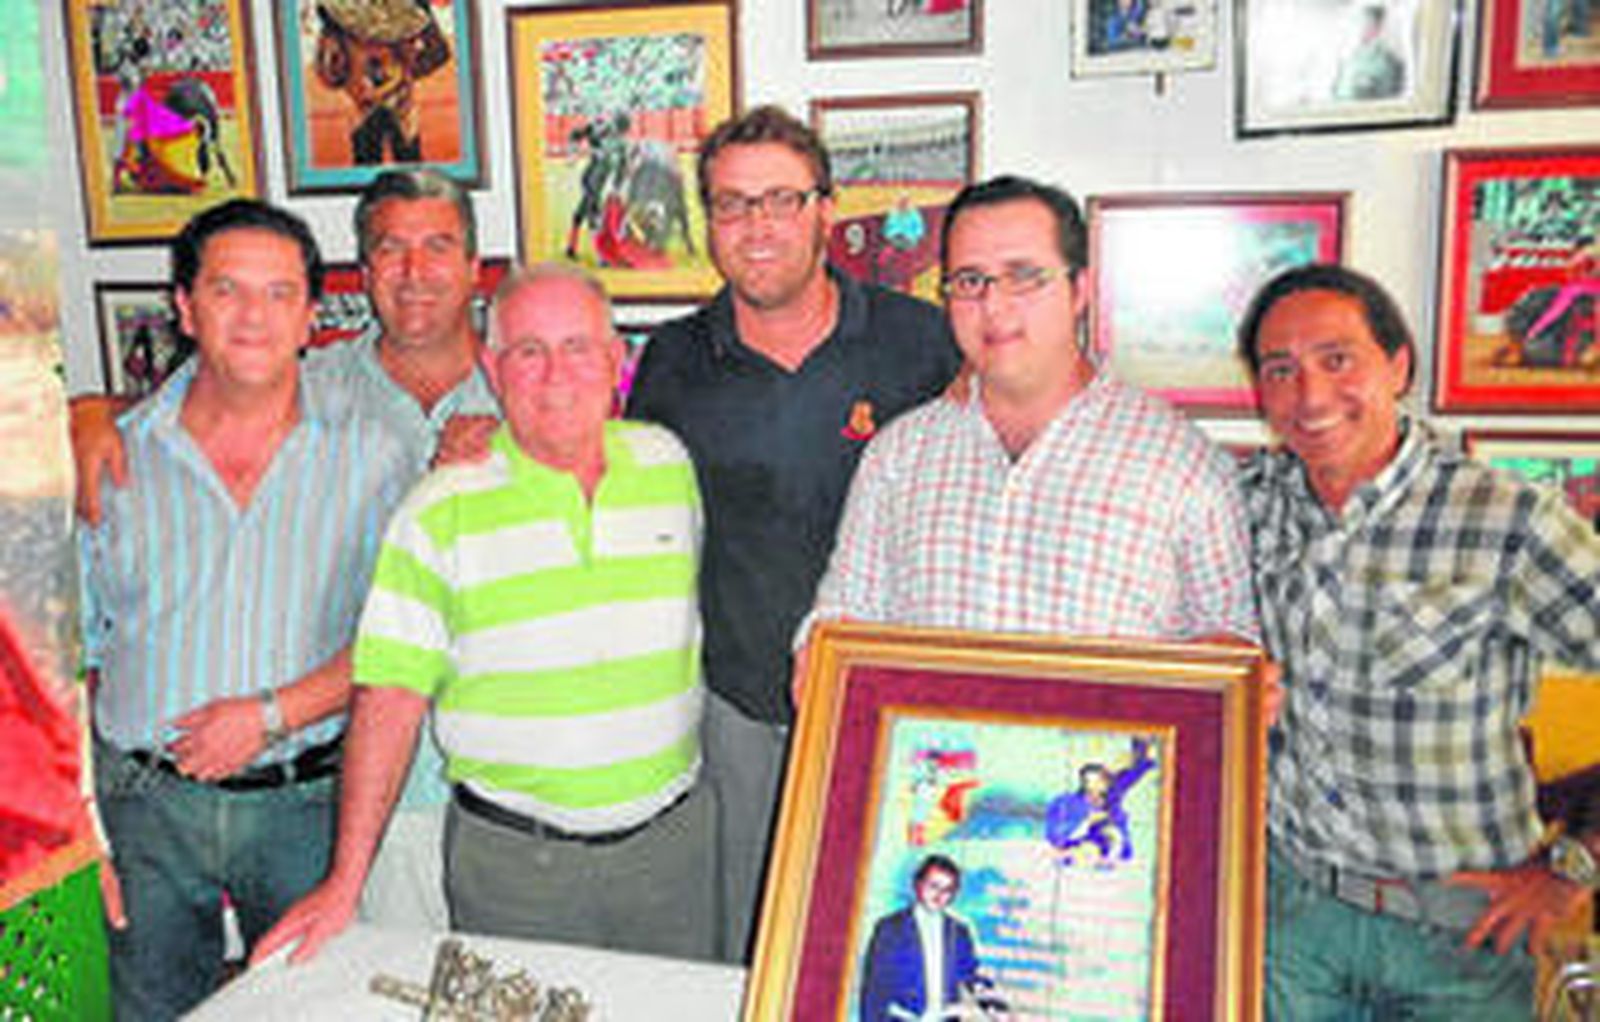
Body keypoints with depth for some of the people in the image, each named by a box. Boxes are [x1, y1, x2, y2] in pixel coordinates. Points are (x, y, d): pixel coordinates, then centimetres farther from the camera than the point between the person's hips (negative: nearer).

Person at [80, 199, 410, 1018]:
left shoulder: (369, 454, -4)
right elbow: (78, 637, 7)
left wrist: (273, 714, -17)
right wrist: (80, 810, 2)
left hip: (309, 802, -1)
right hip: (145, 802, 2)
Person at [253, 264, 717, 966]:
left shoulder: (671, 465, 2)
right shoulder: (441, 509, -7)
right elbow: (391, 696, -8)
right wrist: (346, 881, -10)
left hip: (671, 836, 3)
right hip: (510, 859, -2)